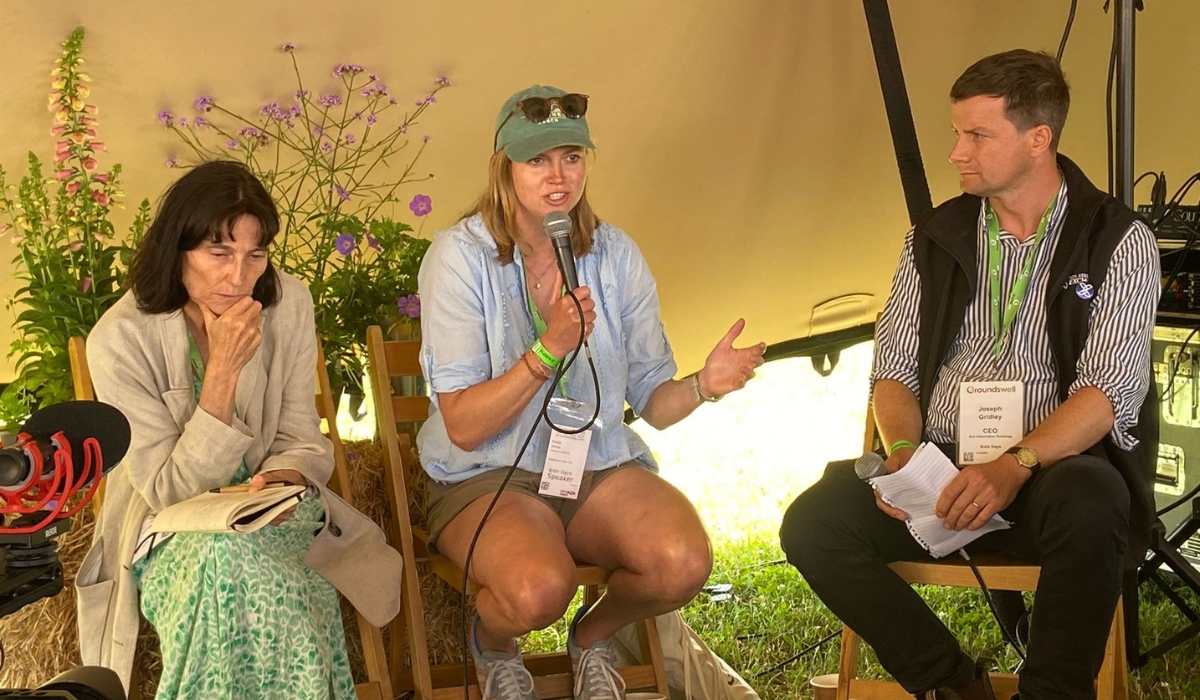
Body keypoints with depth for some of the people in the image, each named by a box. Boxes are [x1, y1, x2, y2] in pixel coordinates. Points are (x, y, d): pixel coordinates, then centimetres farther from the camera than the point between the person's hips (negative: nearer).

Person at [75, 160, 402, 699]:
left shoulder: (288, 303, -5)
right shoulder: (120, 340, -16)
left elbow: (301, 438, 4)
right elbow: (170, 493, -16)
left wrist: (282, 481, -21)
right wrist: (223, 371, -25)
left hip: (270, 517, 2)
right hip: (171, 535, -2)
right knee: (224, 558, -36)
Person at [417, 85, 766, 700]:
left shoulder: (615, 254, 3)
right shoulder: (461, 256, -10)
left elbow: (652, 403, 4)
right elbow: (463, 427, -15)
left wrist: (704, 384, -18)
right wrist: (549, 349, -27)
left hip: (601, 467, 4)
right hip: (488, 477, -4)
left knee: (685, 562, -27)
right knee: (540, 587, -35)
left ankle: (593, 635, 8)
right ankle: (492, 642, 4)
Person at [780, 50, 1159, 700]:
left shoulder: (1118, 242, -1)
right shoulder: (934, 239, 11)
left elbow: (1110, 389, -12)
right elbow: (894, 368, 10)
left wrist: (1016, 464, -27)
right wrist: (904, 451, -12)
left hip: (1057, 469, -3)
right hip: (938, 471, 4)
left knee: (1089, 501, -39)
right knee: (813, 524, -21)